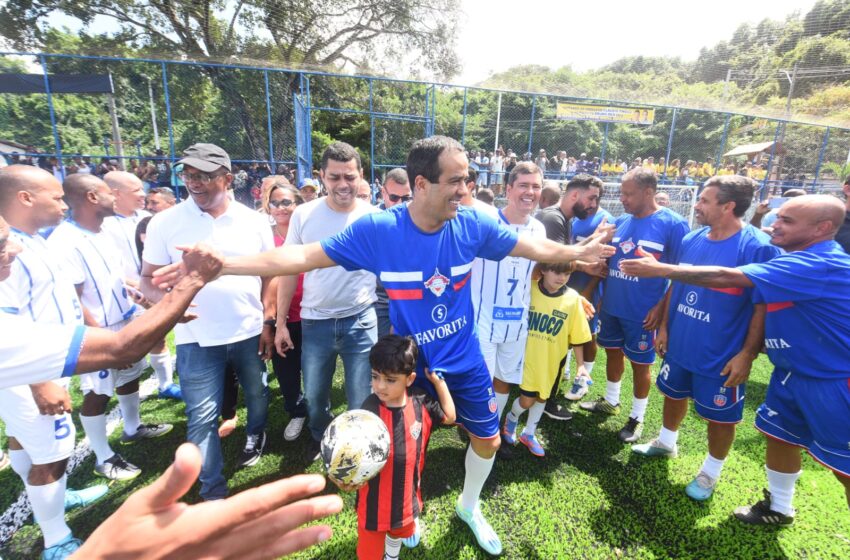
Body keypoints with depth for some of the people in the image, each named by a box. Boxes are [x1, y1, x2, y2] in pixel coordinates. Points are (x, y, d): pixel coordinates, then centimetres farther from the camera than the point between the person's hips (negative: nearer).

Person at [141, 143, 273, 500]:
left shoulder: (254, 221, -2)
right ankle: (213, 491, 25)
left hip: (250, 332, 2)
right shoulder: (165, 222, -5)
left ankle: (255, 437, 52)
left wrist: (268, 323, 0)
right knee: (202, 416, 6)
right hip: (197, 339, -1)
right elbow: (148, 278, -1)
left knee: (257, 393, 21)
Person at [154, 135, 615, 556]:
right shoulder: (378, 229, -23)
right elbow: (304, 256, -22)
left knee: (488, 439, 18)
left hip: (466, 361, 3)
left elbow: (535, 248, 0)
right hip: (410, 365, -2)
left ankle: (469, 505, 51)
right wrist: (221, 264, -26)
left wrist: (581, 252, 6)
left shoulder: (472, 224, -15)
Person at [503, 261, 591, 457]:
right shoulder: (528, 290, -16)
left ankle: (529, 434, 42)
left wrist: (581, 365, -2)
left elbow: (576, 336, -4)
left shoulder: (572, 298, -12)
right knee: (527, 400, 2)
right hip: (528, 357, -2)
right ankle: (511, 418, 37)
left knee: (542, 397, 18)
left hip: (552, 360, 2)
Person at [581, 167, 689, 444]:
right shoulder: (621, 221, 4)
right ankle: (610, 401, 41)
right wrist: (603, 296, 12)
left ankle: (637, 418, 29)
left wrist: (661, 307, -16)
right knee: (613, 351, 20)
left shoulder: (673, 224, -14)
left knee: (640, 363, 9)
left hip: (643, 312, -6)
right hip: (612, 306, 6)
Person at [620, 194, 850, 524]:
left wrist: (662, 269, -29)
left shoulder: (819, 265, -28)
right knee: (779, 435, 18)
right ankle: (778, 508, 38)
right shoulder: (797, 260, 6)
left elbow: (728, 278, -33)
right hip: (792, 372, 9)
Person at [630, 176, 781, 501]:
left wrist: (747, 354, -17)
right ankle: (666, 443, 47)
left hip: (722, 356, -6)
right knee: (674, 394, 23)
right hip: (680, 345, 6)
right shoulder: (691, 240, 0)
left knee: (720, 415, 14)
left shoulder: (758, 248, -19)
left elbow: (764, 307, -17)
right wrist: (664, 327, 9)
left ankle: (710, 472, 35)